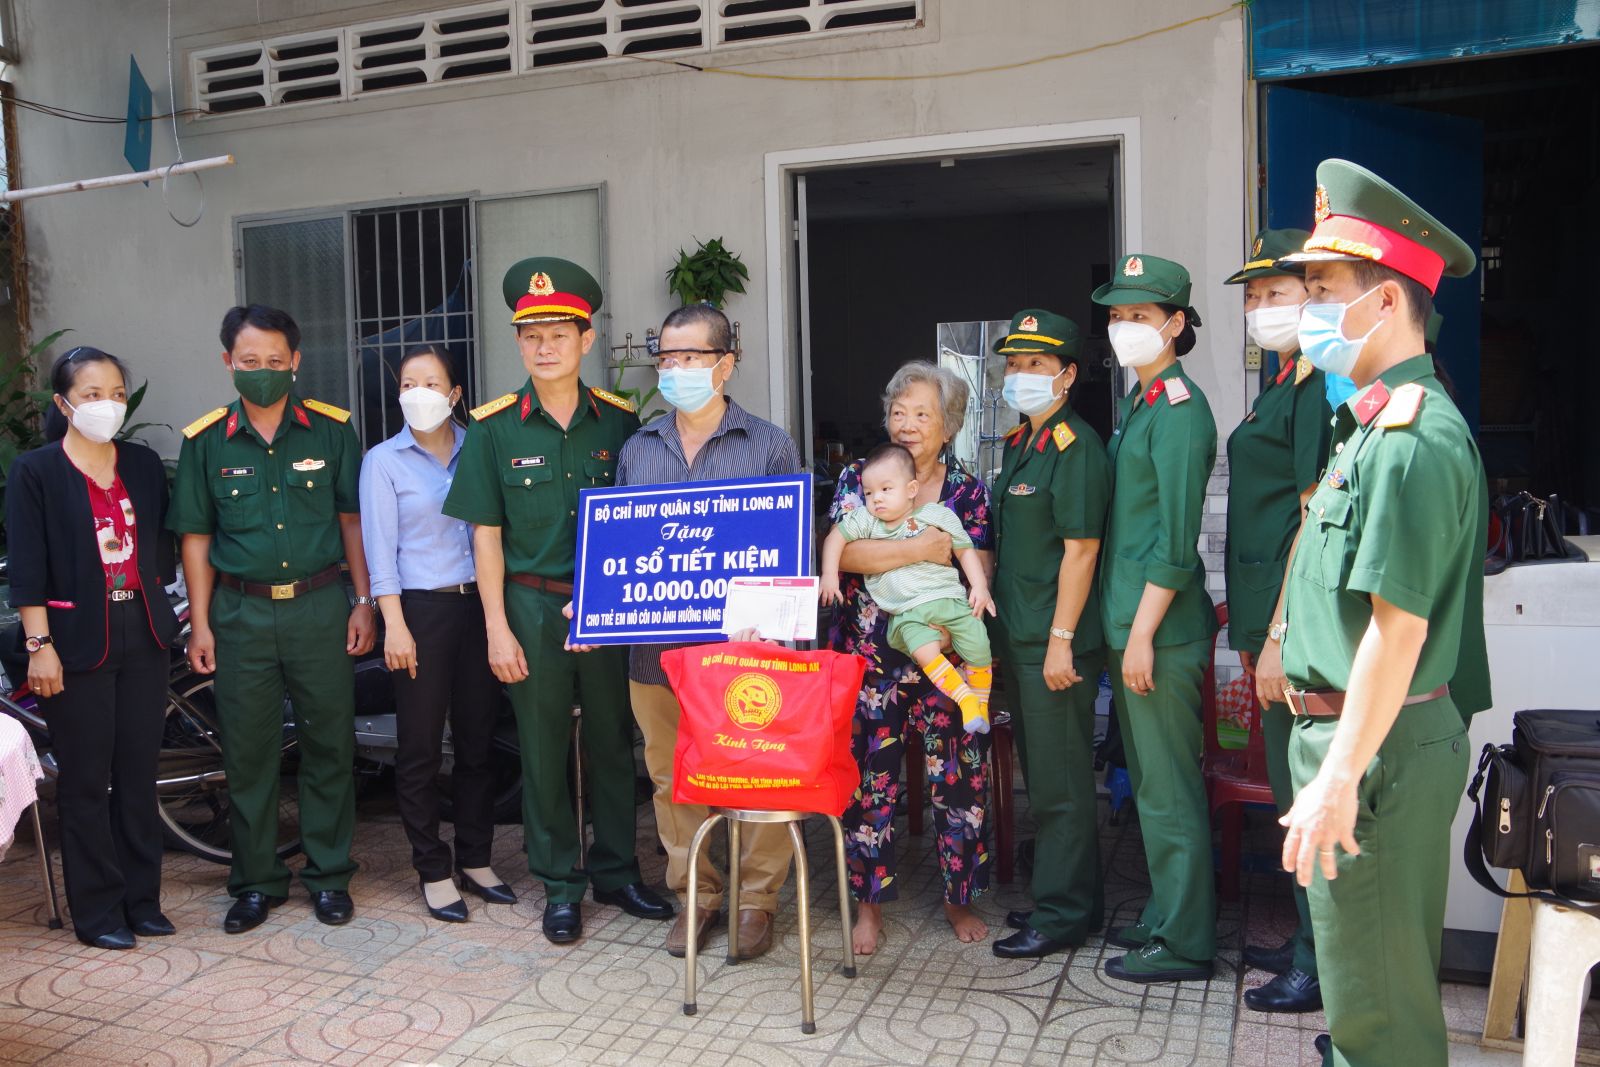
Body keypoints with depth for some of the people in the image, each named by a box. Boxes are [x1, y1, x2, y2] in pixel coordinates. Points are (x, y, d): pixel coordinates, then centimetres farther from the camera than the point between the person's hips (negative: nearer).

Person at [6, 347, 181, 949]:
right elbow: (27, 567, -8)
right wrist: (39, 644, -13)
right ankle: (97, 912, 14)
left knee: (139, 772, 9)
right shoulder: (34, 472, -4)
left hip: (141, 633, 4)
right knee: (86, 779, 3)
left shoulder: (144, 465, 9)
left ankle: (141, 900, 20)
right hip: (78, 638, -4)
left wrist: (163, 617, 8)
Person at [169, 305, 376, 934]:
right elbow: (196, 537, 6)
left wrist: (364, 601, 1)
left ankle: (329, 875, 20)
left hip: (320, 606, 0)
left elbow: (352, 520, 5)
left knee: (330, 745, 6)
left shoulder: (332, 430, 0)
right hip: (241, 614, 1)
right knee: (248, 752, 7)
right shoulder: (205, 441, 2)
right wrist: (200, 623, 2)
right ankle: (256, 881, 22)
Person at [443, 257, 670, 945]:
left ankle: (616, 872, 27)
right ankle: (559, 885, 23)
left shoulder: (619, 421, 1)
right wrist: (497, 626, -5)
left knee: (613, 743, 11)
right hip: (533, 609, -1)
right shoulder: (494, 429, -3)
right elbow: (486, 535, -1)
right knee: (544, 751, 8)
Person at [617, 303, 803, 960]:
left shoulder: (770, 447, 2)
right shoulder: (638, 449, 12)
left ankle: (756, 900, 23)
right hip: (657, 648, 3)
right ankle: (696, 897, 28)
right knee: (672, 776, 11)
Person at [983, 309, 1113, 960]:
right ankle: (1069, 898, 31)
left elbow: (1081, 549, -18)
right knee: (1040, 777, 18)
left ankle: (1062, 914, 13)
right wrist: (999, 620, 17)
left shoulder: (1076, 447, -13)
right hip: (1019, 638, 10)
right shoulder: (1018, 443, 15)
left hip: (1056, 645, -10)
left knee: (1060, 784, 1)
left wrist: (1061, 639, -20)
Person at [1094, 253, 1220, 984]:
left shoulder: (1180, 410, -13)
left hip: (1162, 630, -10)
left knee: (1168, 788, 0)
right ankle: (1164, 917, 31)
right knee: (1148, 781, 17)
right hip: (1130, 622, 10)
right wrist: (1123, 628, 18)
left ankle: (1184, 943, 12)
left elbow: (1177, 541, -18)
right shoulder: (1134, 406, 16)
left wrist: (1143, 633, -19)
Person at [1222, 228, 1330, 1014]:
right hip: (1270, 619, 10)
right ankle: (1307, 942, 31)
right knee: (1290, 790, 18)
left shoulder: (1318, 386, -13)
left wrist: (1281, 636, -20)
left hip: (1298, 623, -10)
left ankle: (1321, 967, 14)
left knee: (1303, 795, 0)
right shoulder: (1281, 386, 17)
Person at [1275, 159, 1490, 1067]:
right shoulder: (1378, 423, 13)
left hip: (1378, 745, -10)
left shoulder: (1414, 437, -20)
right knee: (1389, 972, 23)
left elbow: (1399, 626, -24)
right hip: (1353, 733, 10)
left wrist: (1337, 778, -23)